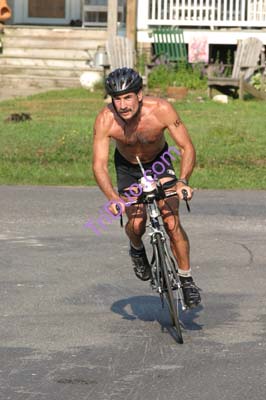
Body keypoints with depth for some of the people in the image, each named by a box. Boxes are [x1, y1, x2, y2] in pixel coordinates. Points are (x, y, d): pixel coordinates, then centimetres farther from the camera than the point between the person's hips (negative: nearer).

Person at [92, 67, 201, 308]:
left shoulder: (161, 110, -32)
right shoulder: (105, 120, -31)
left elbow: (187, 148, -28)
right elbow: (99, 165, -31)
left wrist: (183, 181, -44)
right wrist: (113, 198, -46)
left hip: (159, 162, 0)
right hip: (127, 167, 0)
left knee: (172, 223, -13)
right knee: (136, 223, -18)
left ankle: (186, 279, 3)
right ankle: (137, 250, 18)